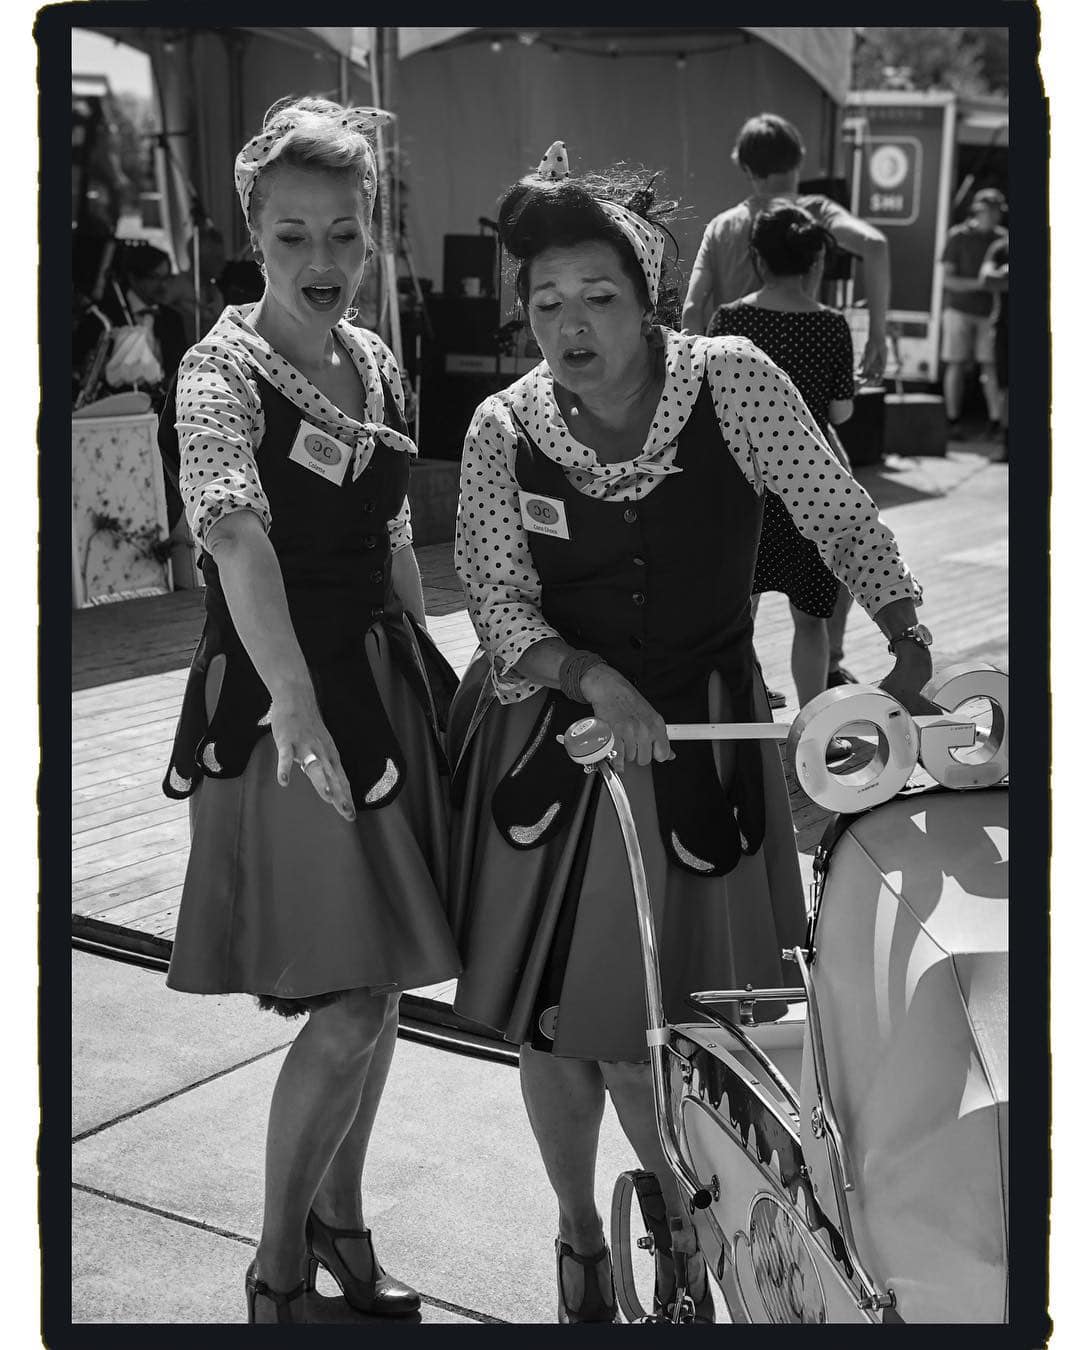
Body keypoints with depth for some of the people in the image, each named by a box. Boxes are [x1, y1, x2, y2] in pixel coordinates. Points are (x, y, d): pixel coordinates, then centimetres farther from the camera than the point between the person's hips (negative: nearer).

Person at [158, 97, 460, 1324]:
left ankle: (338, 1215, 35)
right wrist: (294, 701, -43)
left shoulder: (376, 363, 7)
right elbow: (237, 540, -30)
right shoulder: (221, 370, -14)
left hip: (387, 683, 7)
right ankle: (278, 1265, 15)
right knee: (349, 1009, -6)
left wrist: (430, 676, 16)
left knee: (379, 985, 15)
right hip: (280, 700, -7)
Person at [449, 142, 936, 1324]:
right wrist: (596, 680, -24)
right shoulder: (504, 429, -7)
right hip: (549, 737, 1)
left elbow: (840, 519, -1)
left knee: (654, 1026, 1)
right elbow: (499, 605, -7)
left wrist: (911, 646, -6)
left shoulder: (734, 381, -10)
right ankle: (579, 1238, 34)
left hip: (699, 740, -1)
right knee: (553, 1019, 8)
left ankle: (686, 1235, 31)